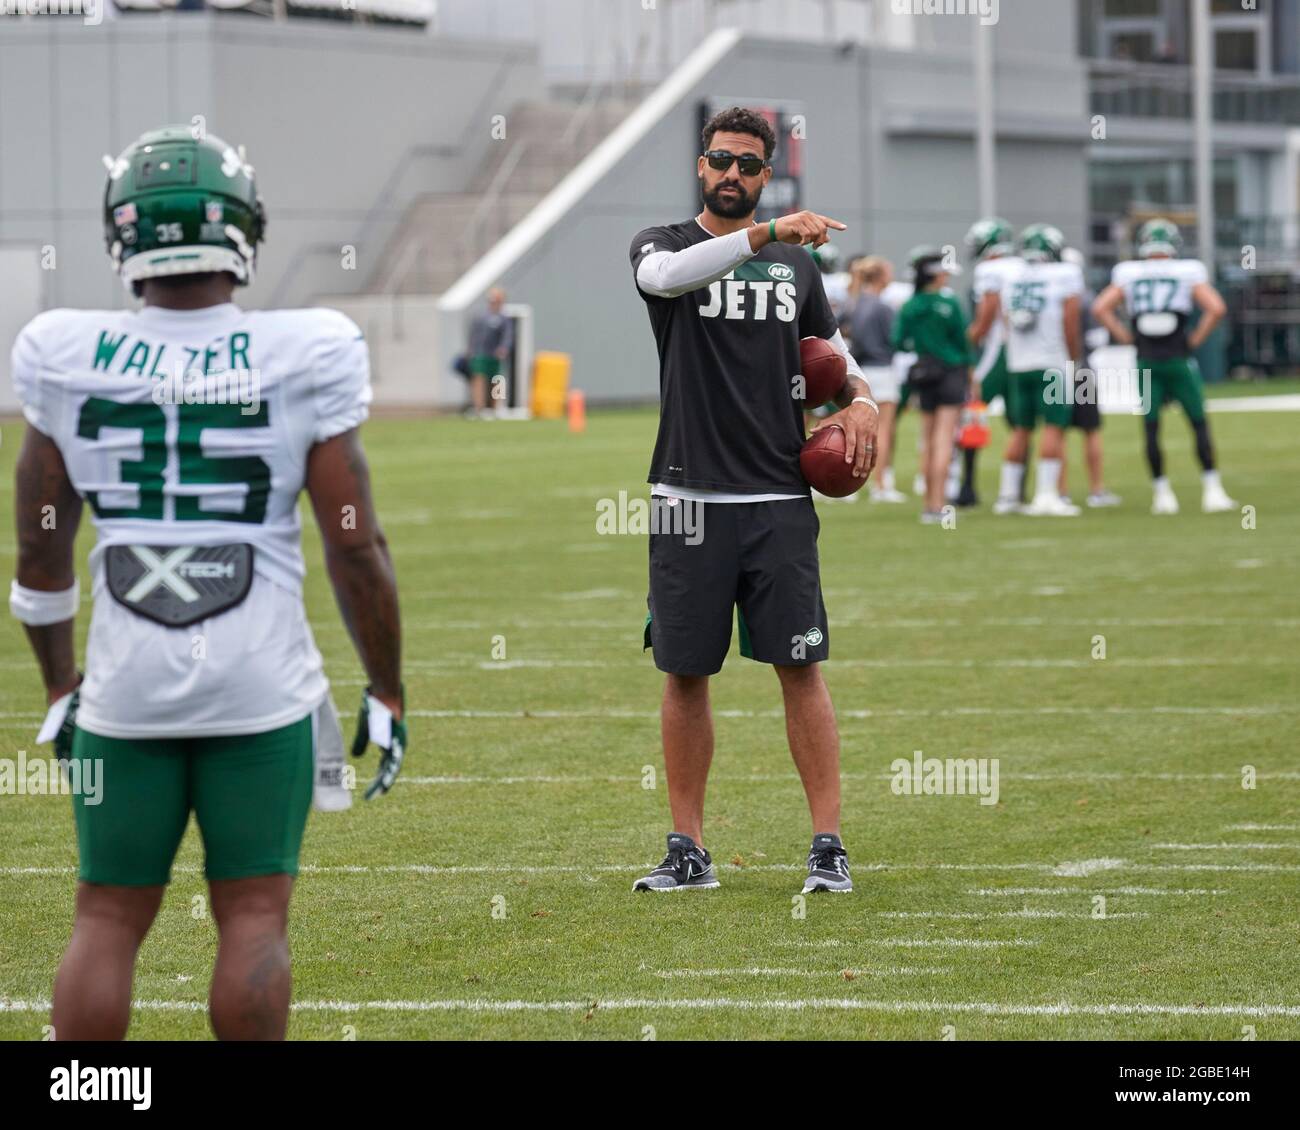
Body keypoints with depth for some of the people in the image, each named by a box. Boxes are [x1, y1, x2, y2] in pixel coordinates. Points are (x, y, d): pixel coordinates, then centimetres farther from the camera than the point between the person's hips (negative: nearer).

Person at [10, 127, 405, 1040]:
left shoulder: (67, 359, -1)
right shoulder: (301, 359, -8)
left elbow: (40, 551, 8)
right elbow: (356, 546, -4)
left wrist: (59, 687, 21)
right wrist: (387, 692, 7)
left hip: (124, 689, 2)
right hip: (262, 689, -2)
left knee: (108, 919, 9)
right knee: (254, 918, 5)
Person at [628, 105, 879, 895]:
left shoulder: (797, 264, 13)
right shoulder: (664, 245, 4)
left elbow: (831, 352, 25)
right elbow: (666, 274, -21)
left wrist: (860, 399, 2)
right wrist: (767, 233, -31)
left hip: (780, 500, 1)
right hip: (690, 497, -1)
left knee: (802, 668, -3)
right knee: (685, 674, 3)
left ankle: (829, 846, 0)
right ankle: (690, 852, 11)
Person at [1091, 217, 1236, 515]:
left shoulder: (1129, 276, 6)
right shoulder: (1188, 273, 0)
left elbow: (1101, 309, 0)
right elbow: (1216, 308, -9)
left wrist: (1126, 338, 6)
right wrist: (1196, 339, 2)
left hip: (1145, 360, 2)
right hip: (1179, 358, -2)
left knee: (1151, 427, 7)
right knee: (1199, 423, 5)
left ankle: (1162, 493, 7)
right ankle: (1212, 491, 0)